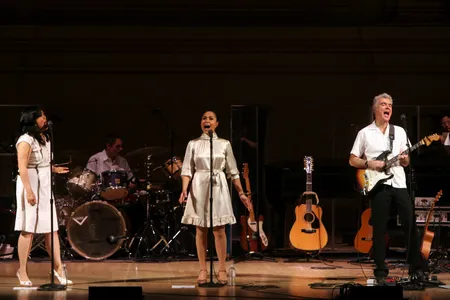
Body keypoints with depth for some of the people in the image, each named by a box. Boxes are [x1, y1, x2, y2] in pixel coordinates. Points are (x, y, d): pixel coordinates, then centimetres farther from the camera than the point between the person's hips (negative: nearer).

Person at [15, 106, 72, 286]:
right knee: (28, 230, -2)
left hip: (45, 185, 8)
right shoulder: (26, 140, -13)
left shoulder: (44, 138, 13)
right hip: (31, 185, -8)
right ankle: (22, 271, 7)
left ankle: (58, 268, 8)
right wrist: (29, 191, -26)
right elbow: (22, 167, -20)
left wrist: (55, 169, 15)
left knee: (52, 228, 5)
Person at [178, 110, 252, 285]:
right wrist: (184, 189, -15)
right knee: (200, 230, 2)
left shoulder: (224, 144, 5)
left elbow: (233, 172, 7)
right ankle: (203, 270, 7)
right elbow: (187, 170, 0)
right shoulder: (193, 144, 4)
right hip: (199, 188, 0)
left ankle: (222, 270, 3)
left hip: (218, 188, 0)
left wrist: (241, 193, 3)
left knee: (219, 230, -3)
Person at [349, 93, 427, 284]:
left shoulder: (399, 132, 14)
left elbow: (407, 162, 15)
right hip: (378, 183, -2)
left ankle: (417, 268, 6)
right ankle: (380, 271, 3)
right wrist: (369, 164, -11)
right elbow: (352, 160, 6)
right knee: (379, 228, -2)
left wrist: (404, 159, -8)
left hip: (399, 183, 3)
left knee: (410, 224, -2)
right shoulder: (365, 133, 6)